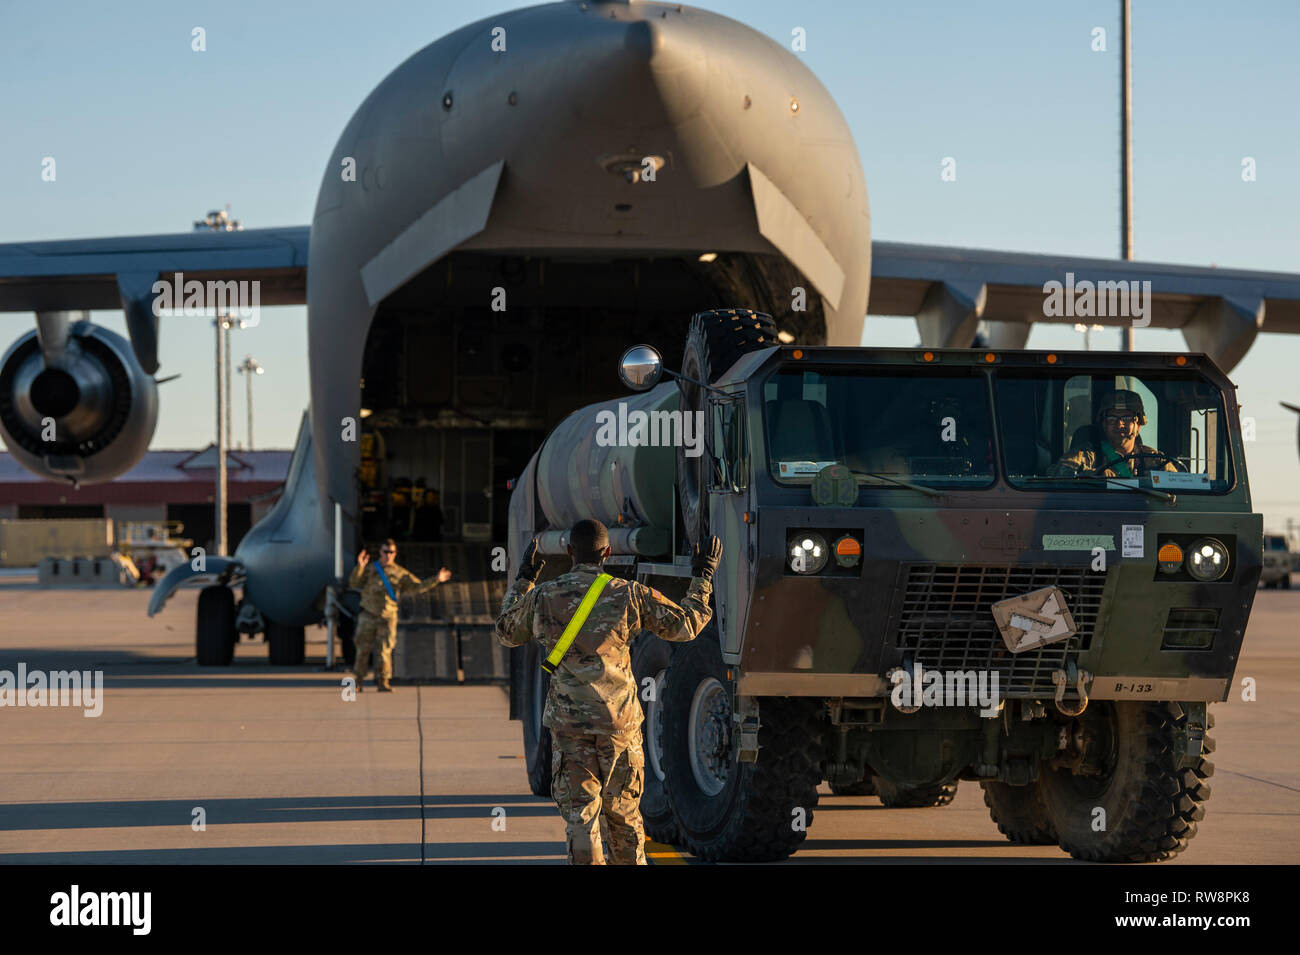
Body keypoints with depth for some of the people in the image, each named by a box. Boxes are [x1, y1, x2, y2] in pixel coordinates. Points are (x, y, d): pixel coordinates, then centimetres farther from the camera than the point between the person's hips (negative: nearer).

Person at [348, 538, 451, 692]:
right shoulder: (370, 569, 7)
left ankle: (383, 682, 3)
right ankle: (357, 683, 9)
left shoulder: (400, 574, 7)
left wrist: (436, 580, -9)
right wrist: (360, 568, -20)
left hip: (387, 618, 0)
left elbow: (418, 587, 4)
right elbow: (354, 584, -3)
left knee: (384, 651, -4)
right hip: (368, 616, 0)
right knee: (363, 650, 1)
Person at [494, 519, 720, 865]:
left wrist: (524, 579, 28)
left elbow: (507, 632, 17)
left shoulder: (543, 596, -2)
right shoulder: (629, 595, -4)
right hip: (620, 722, 1)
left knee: (580, 814, -1)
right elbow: (685, 624, 3)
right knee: (622, 811, 16)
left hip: (569, 723, -1)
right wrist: (702, 577, 16)